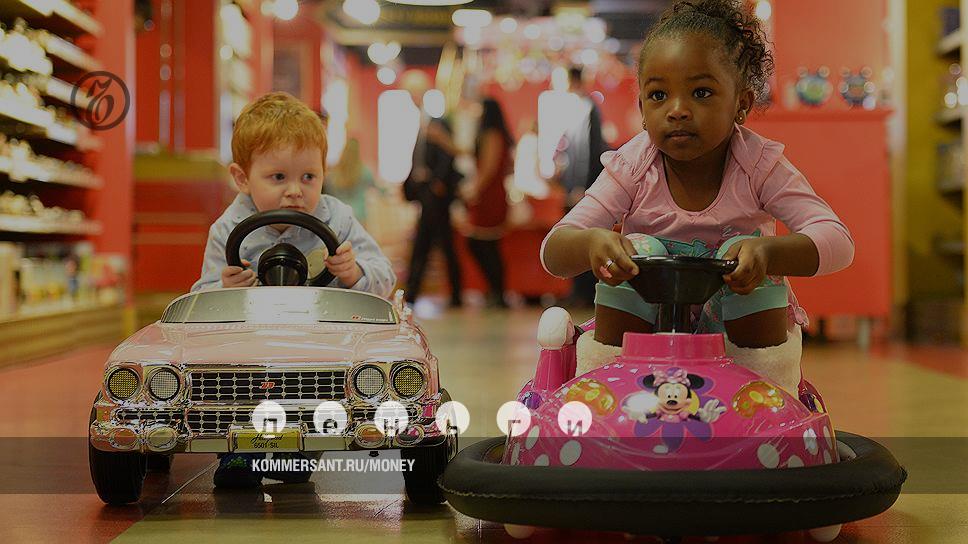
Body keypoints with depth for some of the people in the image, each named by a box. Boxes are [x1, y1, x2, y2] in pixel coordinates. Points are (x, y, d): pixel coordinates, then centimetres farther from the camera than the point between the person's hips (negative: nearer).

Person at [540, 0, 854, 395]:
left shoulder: (758, 165, -15)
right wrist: (591, 243, -46)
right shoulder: (632, 168, -13)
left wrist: (767, 252, -48)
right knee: (639, 248, -25)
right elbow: (553, 252, -20)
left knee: (746, 246, -26)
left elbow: (838, 242, -26)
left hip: (743, 322, 0)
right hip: (646, 320, 0)